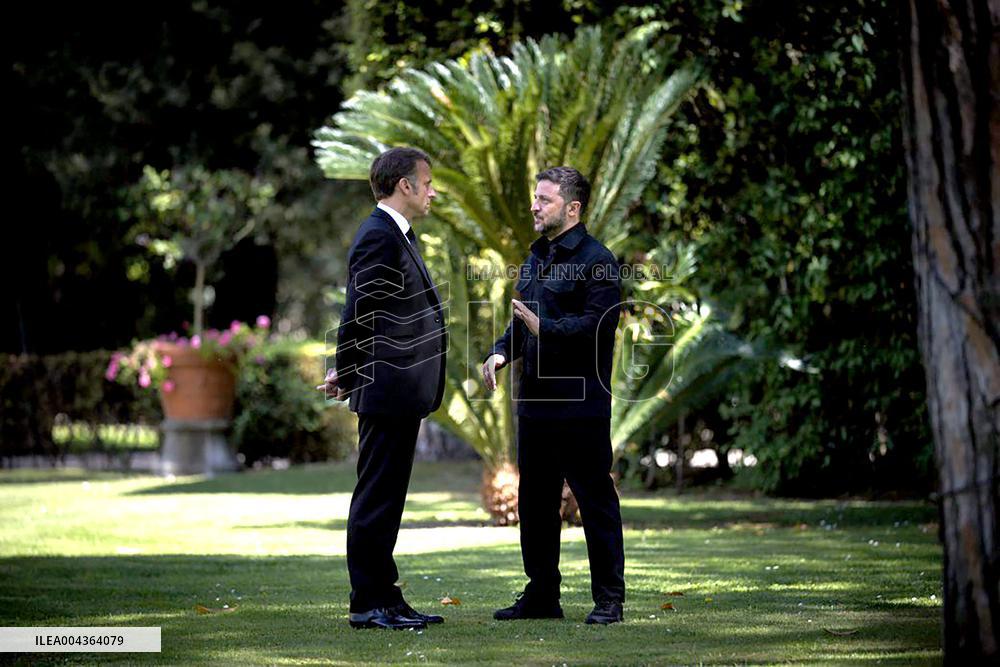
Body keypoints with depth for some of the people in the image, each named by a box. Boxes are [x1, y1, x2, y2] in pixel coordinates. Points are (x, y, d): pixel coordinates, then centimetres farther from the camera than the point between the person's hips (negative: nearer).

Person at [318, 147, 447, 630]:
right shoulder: (379, 236, -15)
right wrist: (348, 376, -8)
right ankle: (369, 604, -1)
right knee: (376, 498, -5)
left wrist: (350, 376, 16)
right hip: (387, 390, -10)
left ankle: (383, 600, 18)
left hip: (401, 394, 10)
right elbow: (358, 315, -16)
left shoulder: (397, 235, 18)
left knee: (385, 499, 13)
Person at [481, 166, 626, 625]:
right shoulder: (535, 258, 18)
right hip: (535, 401, 9)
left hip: (581, 405, -9)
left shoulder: (596, 260, -10)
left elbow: (597, 324, -20)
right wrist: (501, 351, 6)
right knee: (534, 501, 12)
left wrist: (544, 329, -25)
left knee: (595, 500, -2)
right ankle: (541, 595, 22)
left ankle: (609, 599, 4)